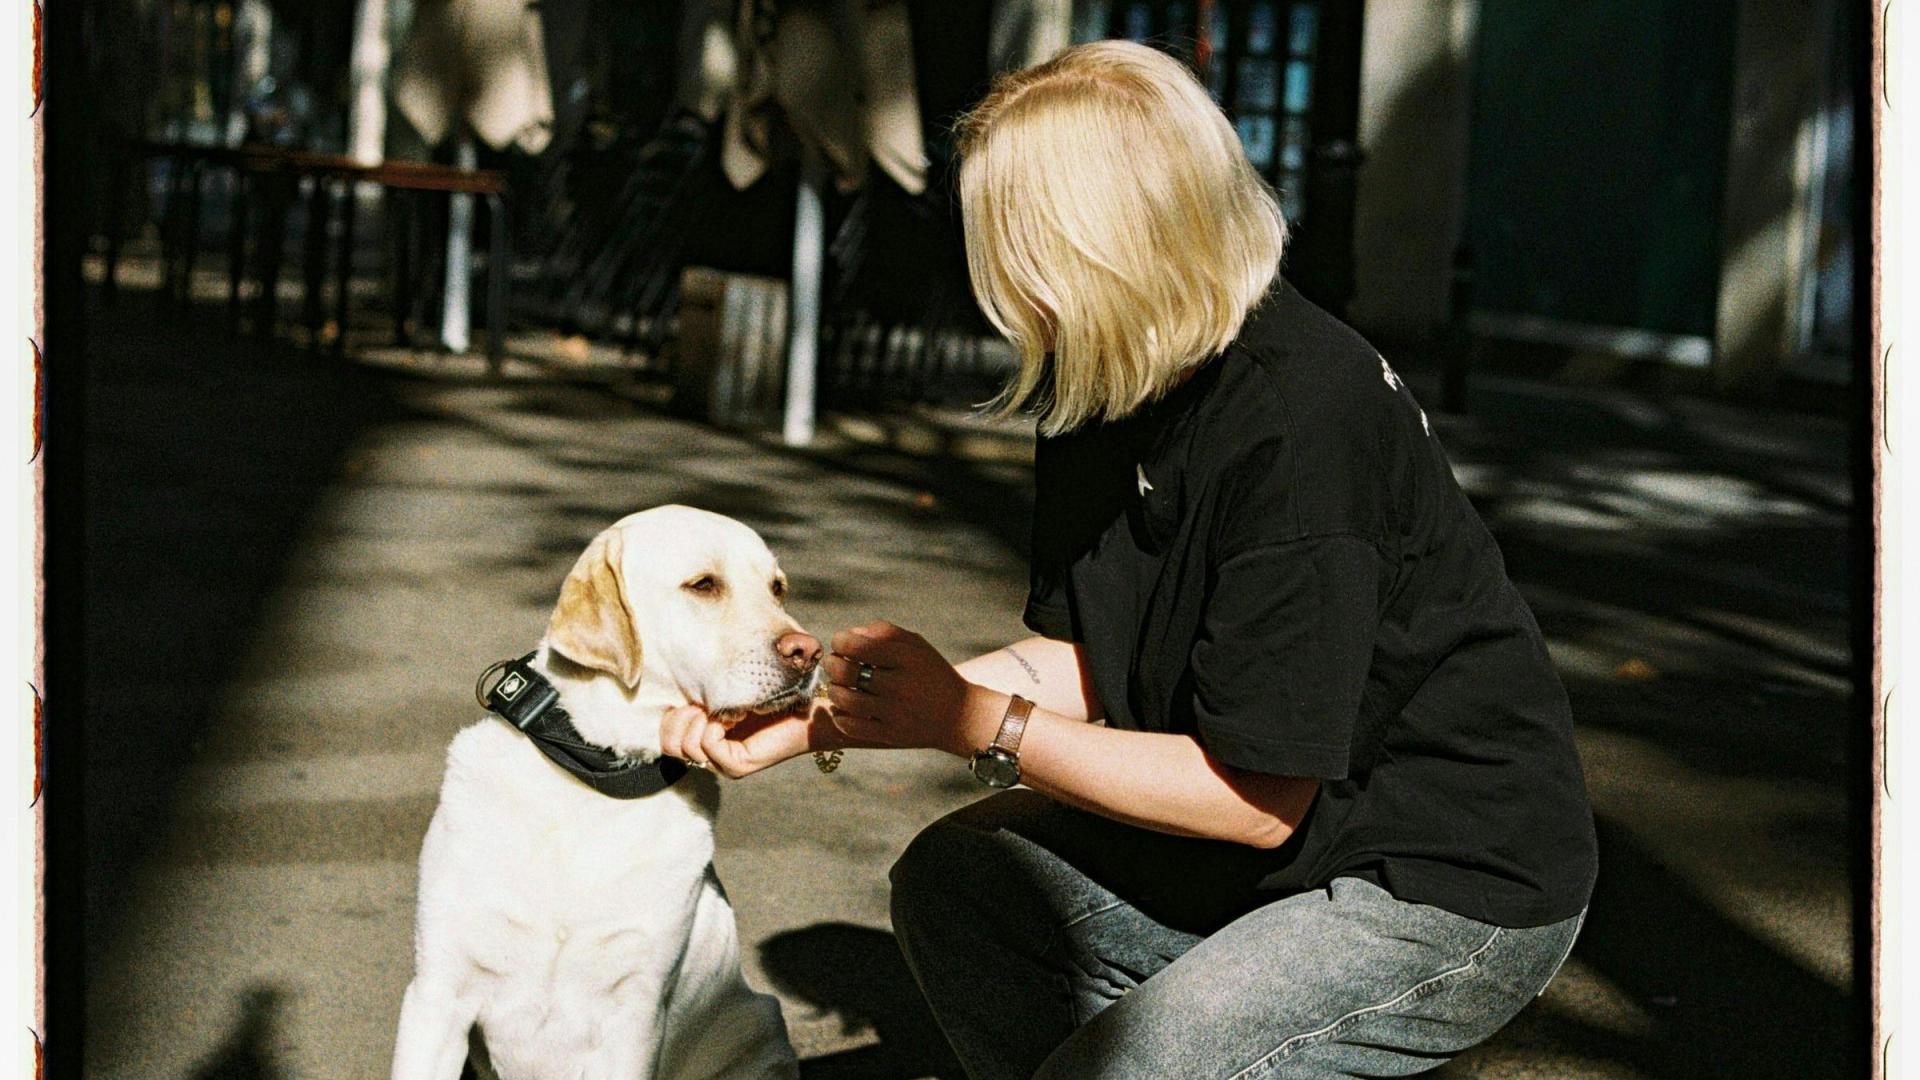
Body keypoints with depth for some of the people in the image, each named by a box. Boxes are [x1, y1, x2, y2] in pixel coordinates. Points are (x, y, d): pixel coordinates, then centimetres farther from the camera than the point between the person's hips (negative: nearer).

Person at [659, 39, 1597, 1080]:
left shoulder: (1302, 421, -29)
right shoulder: (1099, 387, -2)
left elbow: (1257, 800, -24)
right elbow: (1075, 669, 4)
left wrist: (971, 722, -18)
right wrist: (830, 711, -6)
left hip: (1464, 885, -8)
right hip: (1287, 825, 9)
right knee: (953, 878, 2)